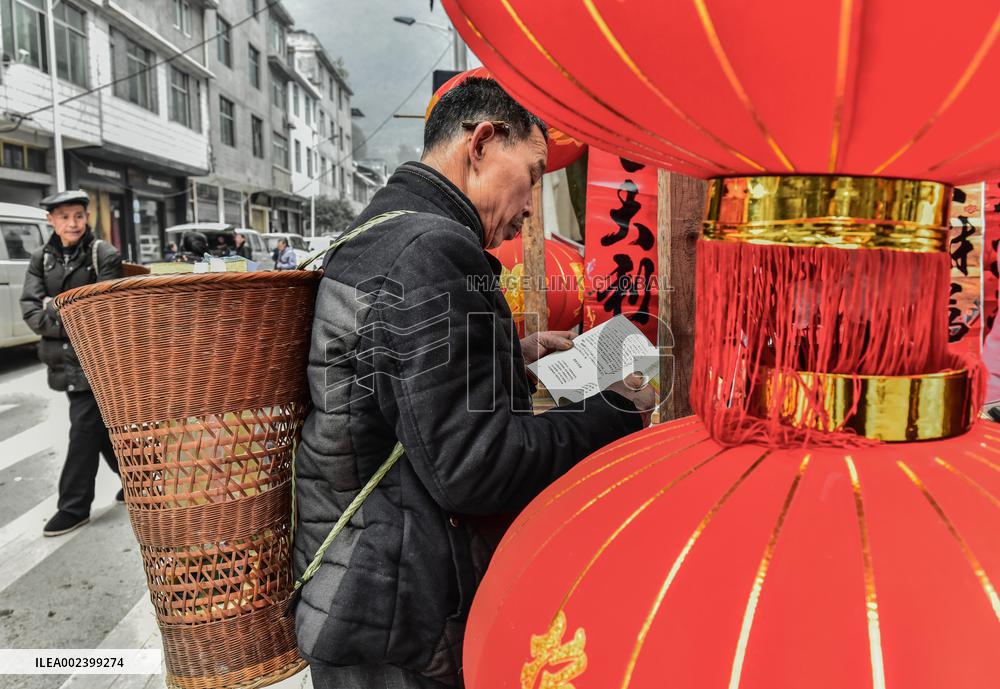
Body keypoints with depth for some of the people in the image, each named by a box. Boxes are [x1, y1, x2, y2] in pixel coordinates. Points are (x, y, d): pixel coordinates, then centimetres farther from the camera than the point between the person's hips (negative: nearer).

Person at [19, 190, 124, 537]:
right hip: (64, 359, 6)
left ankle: (74, 507, 7)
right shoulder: (41, 259, 8)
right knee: (102, 425, 15)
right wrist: (68, 326, -14)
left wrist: (55, 307, -11)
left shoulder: (105, 255, -7)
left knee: (84, 429, -3)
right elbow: (30, 308, 0)